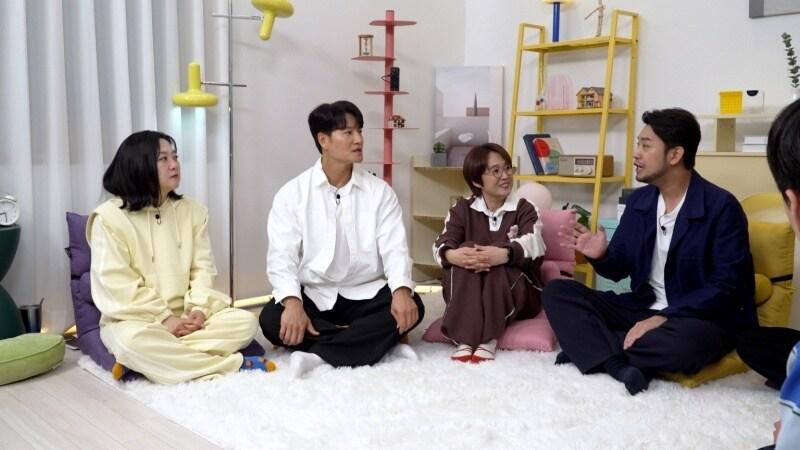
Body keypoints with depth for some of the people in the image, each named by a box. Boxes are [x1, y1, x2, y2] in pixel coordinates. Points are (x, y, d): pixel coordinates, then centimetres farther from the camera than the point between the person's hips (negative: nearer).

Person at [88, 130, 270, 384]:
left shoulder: (192, 211, 8)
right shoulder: (110, 216, -6)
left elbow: (203, 268, 4)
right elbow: (117, 284, -13)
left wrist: (198, 308, -15)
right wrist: (163, 318, -19)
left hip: (185, 317, 4)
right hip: (134, 320, -4)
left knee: (244, 322, -18)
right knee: (135, 340, -38)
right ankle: (231, 365, -29)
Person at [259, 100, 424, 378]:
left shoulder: (379, 191, 2)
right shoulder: (292, 193, -3)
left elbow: (394, 248, -7)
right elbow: (281, 256, -10)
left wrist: (401, 290, -29)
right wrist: (292, 302, -30)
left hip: (366, 295, 1)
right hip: (313, 296, -1)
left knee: (412, 306, -26)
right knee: (272, 320, -29)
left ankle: (317, 354, -28)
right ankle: (385, 340, -26)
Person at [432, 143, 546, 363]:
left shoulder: (524, 209, 1)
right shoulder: (462, 209, 6)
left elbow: (533, 244, -21)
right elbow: (441, 245, -12)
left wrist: (503, 254, -44)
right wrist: (452, 255, -39)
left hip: (513, 293, -1)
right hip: (465, 295, 1)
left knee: (502, 261, -30)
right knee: (466, 251, -27)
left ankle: (489, 339, -35)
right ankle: (464, 339, -39)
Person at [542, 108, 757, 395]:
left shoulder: (721, 207, -13)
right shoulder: (639, 200, 6)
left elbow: (726, 287, -17)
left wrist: (665, 318, -26)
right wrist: (601, 256, -13)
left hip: (697, 319, -5)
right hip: (641, 309, 6)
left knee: (687, 342, -41)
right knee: (556, 292, -9)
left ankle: (591, 346, -18)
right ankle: (620, 366, -29)